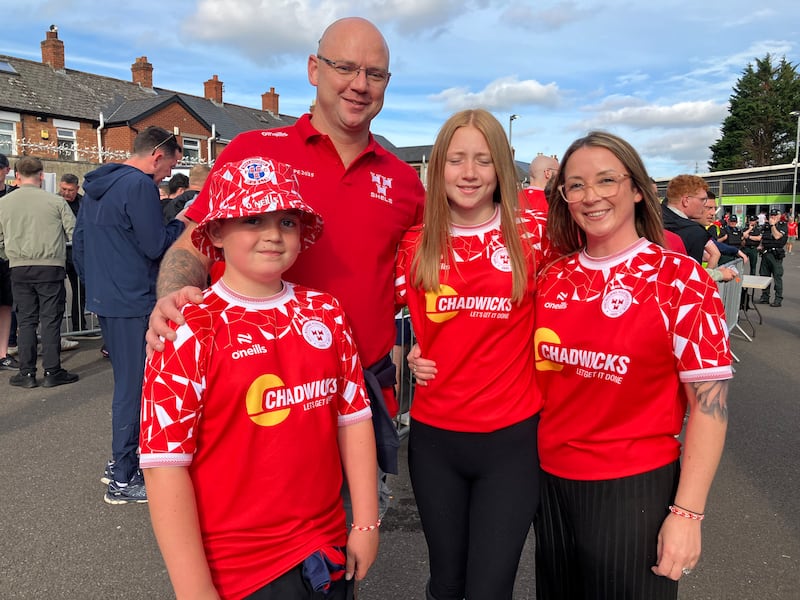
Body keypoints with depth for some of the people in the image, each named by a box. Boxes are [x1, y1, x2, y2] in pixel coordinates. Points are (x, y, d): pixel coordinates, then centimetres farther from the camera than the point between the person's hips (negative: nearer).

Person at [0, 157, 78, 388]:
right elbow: (75, 233, -6)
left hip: (19, 268, 3)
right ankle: (52, 372, 6)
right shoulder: (55, 201, -7)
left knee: (26, 321, 9)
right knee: (51, 321, 3)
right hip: (51, 267, -3)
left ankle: (27, 373, 12)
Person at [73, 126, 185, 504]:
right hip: (133, 303, -10)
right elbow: (156, 245, -17)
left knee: (126, 380, 19)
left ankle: (120, 462, 29)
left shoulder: (97, 186, 16)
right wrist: (183, 225, -1)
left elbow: (78, 244, 20)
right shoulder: (140, 185, -14)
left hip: (104, 299, 10)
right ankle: (122, 480, 6)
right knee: (134, 387, -2)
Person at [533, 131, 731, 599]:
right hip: (551, 482, 4)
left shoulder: (679, 278, -11)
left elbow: (710, 403, -11)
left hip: (634, 489, -4)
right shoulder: (553, 278, 1)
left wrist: (687, 513, -14)